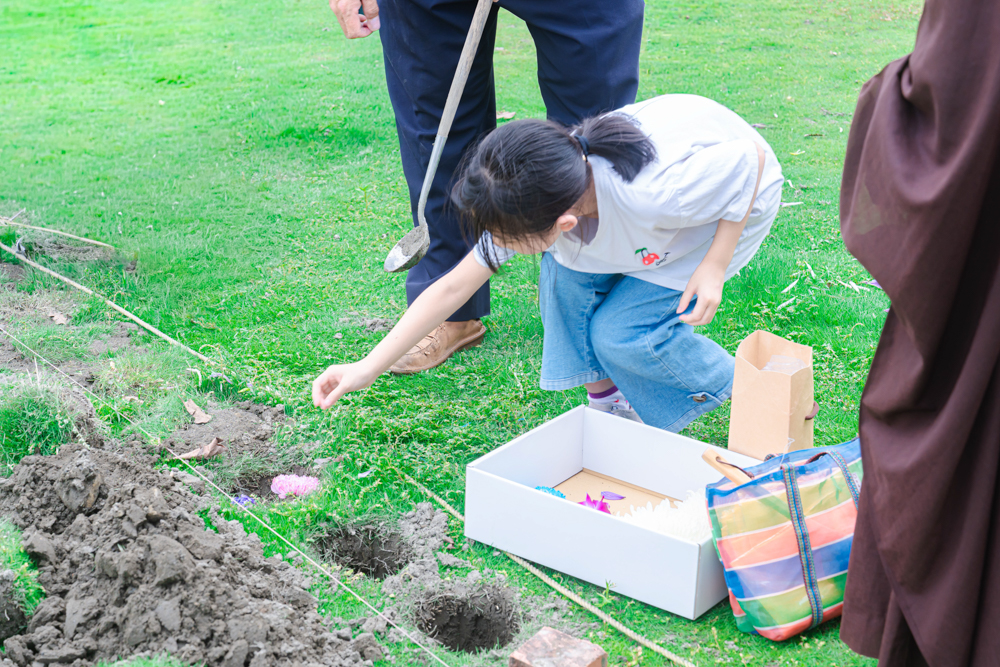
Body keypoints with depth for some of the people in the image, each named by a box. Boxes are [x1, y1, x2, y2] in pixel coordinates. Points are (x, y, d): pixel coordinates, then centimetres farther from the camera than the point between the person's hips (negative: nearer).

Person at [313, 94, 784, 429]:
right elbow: (452, 287, -17)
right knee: (568, 268, -19)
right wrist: (369, 368, -18)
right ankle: (605, 397, 0)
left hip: (737, 203, -5)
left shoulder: (654, 192, -44)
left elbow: (752, 157, -27)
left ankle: (725, 386, 10)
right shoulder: (534, 208, -25)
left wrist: (714, 266, -26)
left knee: (621, 331, -16)